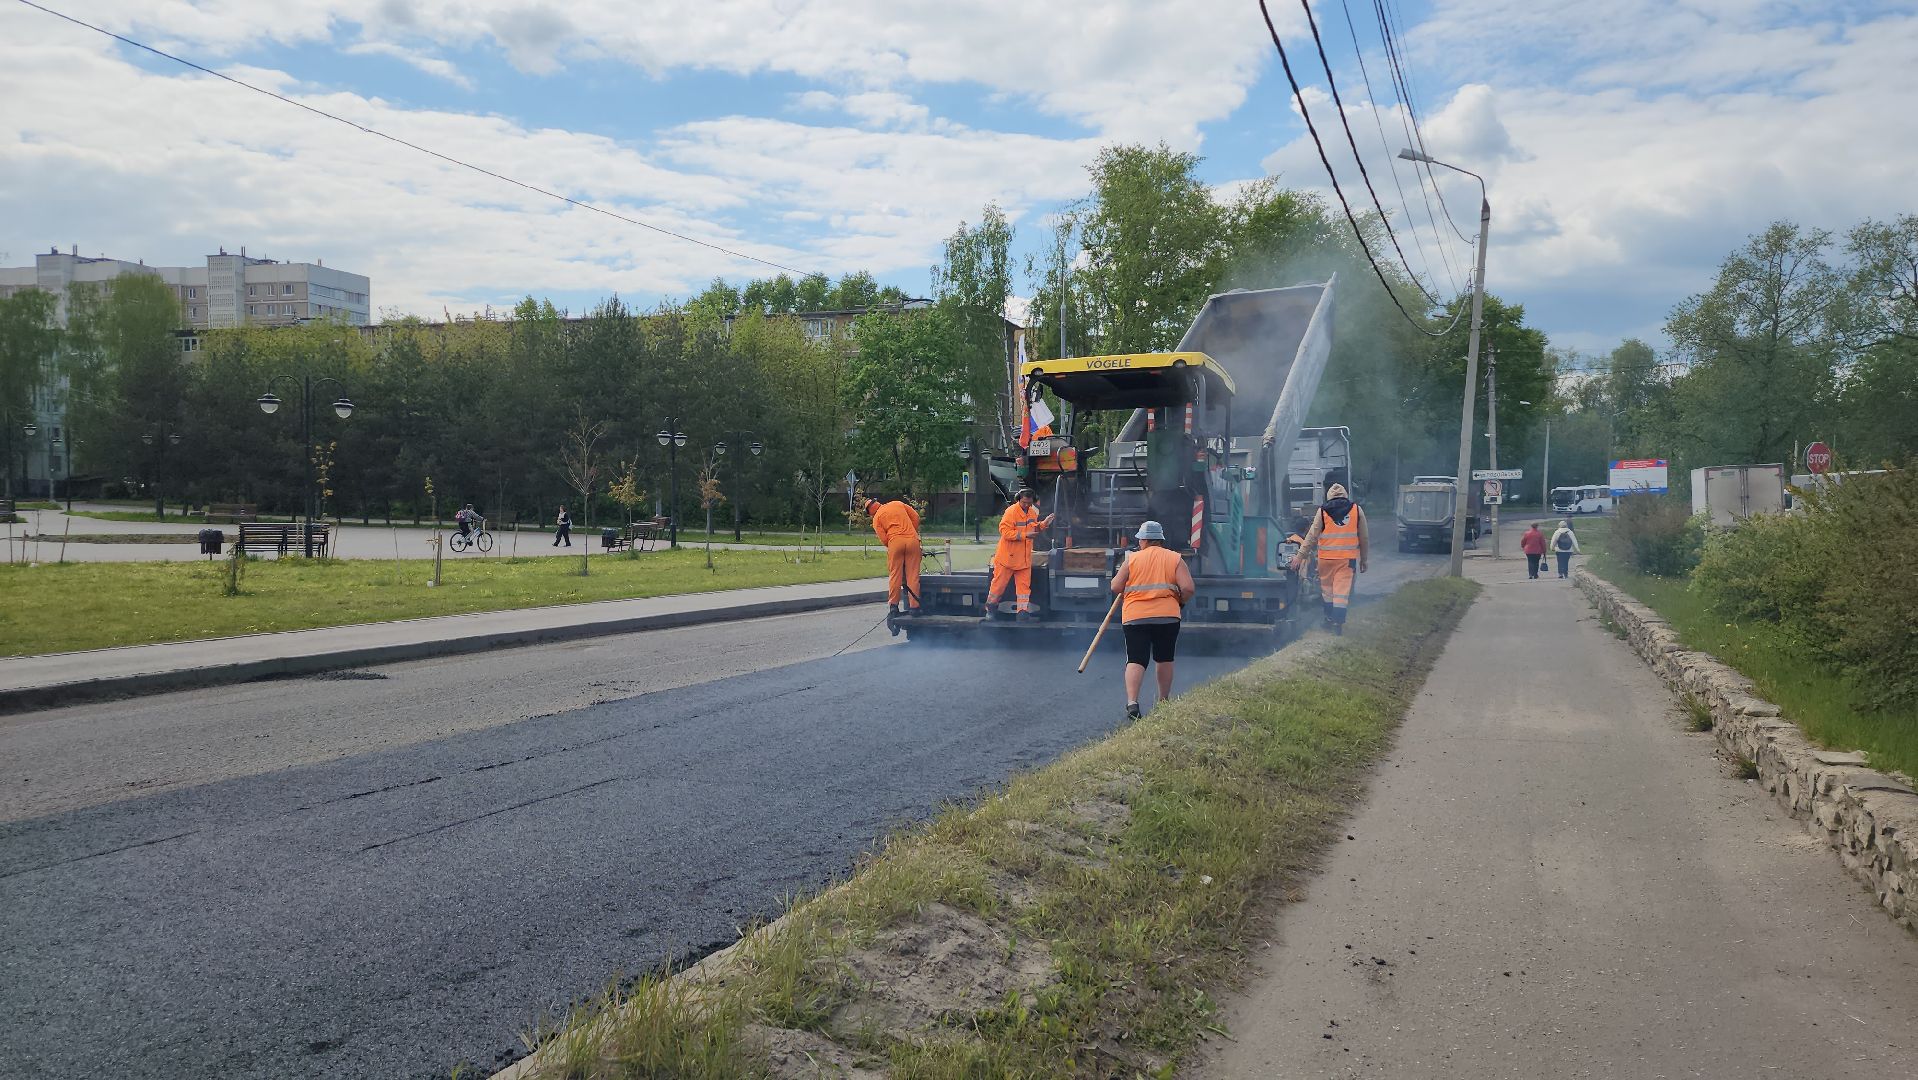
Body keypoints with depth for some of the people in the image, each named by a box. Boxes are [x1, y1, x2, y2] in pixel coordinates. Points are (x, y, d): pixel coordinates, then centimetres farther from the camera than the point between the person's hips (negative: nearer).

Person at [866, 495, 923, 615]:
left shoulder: (876, 518, 12)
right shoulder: (898, 504, 21)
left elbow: (884, 539, 3)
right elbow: (915, 516, 16)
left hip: (895, 542, -2)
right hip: (912, 539, 2)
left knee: (894, 575, 8)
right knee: (913, 575, 2)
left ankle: (894, 605, 9)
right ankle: (914, 606, 0)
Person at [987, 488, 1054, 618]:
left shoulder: (1033, 512, 6)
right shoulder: (1011, 511, -17)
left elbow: (1034, 528, 20)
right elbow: (1005, 532, -22)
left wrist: (1043, 524, 0)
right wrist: (1025, 535, -27)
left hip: (1024, 558, 6)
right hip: (1008, 557, -6)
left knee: (1024, 584, 4)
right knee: (999, 583, 5)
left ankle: (1023, 610, 7)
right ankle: (991, 605, 21)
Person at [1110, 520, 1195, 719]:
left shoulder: (1132, 559, 1)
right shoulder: (1175, 559, 3)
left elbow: (1115, 587, 0)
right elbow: (1188, 588, -7)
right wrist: (1179, 602, 12)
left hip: (1135, 616, -1)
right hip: (1167, 616, 1)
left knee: (1135, 660, -3)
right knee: (1165, 659, 18)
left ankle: (1132, 702, -21)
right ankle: (1164, 701, 27)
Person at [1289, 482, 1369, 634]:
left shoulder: (1323, 511, 1)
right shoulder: (1356, 510, 4)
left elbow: (1312, 536, -2)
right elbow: (1364, 538, 7)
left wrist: (1300, 556, 1)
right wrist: (1363, 560, 16)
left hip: (1326, 557, 0)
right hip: (1347, 558, 0)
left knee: (1327, 588, 15)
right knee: (1342, 590, 0)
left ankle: (1329, 618, 24)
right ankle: (1338, 622, -5)